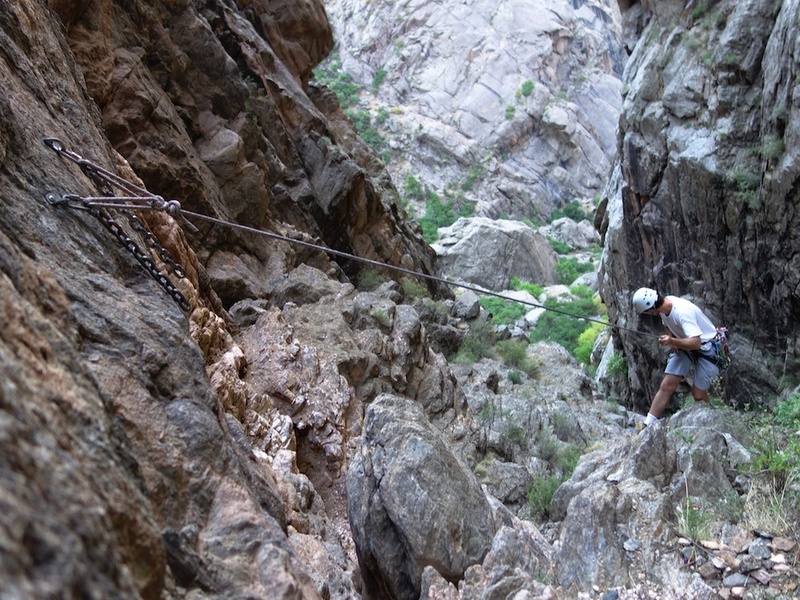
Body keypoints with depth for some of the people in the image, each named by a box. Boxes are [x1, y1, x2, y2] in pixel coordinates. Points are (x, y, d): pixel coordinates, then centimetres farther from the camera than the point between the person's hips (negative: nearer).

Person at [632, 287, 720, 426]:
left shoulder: (683, 311, -33)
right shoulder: (663, 307, -8)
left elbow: (696, 343, -39)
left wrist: (672, 341, -52)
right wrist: (670, 338, -4)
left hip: (705, 348, -7)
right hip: (684, 346, 7)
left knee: (698, 393, -6)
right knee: (666, 386, -2)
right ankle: (648, 425, -3)